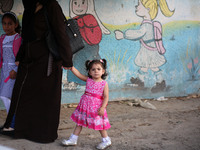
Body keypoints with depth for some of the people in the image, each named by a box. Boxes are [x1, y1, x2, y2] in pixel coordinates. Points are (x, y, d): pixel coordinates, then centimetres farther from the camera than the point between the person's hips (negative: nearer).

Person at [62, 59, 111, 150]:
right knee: (79, 122, 11)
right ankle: (73, 139, 22)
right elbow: (78, 74, 0)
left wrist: (102, 108, -21)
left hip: (96, 107, -4)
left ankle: (106, 140, 24)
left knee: (99, 124, 5)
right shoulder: (88, 80, 3)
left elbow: (106, 97, -11)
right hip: (85, 105, 5)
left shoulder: (104, 84, -8)